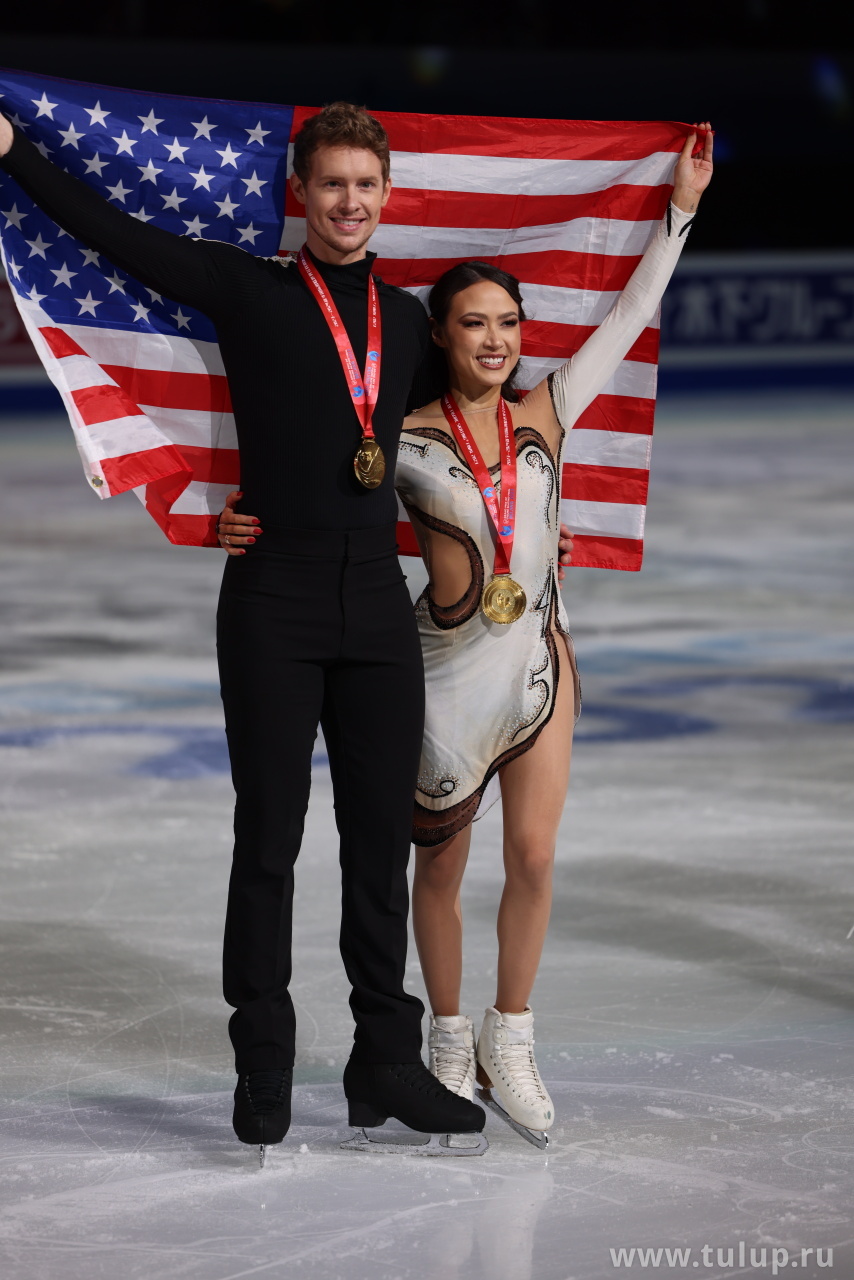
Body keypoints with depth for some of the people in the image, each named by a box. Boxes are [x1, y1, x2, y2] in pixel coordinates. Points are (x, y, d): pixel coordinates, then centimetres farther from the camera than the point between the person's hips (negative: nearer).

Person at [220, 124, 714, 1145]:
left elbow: (626, 320, 7)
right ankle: (450, 1044, 24)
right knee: (441, 863, 8)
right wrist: (243, 519, -23)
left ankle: (509, 1044, 12)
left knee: (534, 853, -2)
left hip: (541, 657, 3)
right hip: (449, 666, -3)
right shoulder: (406, 438, -6)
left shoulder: (545, 414, 3)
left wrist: (681, 207, 8)